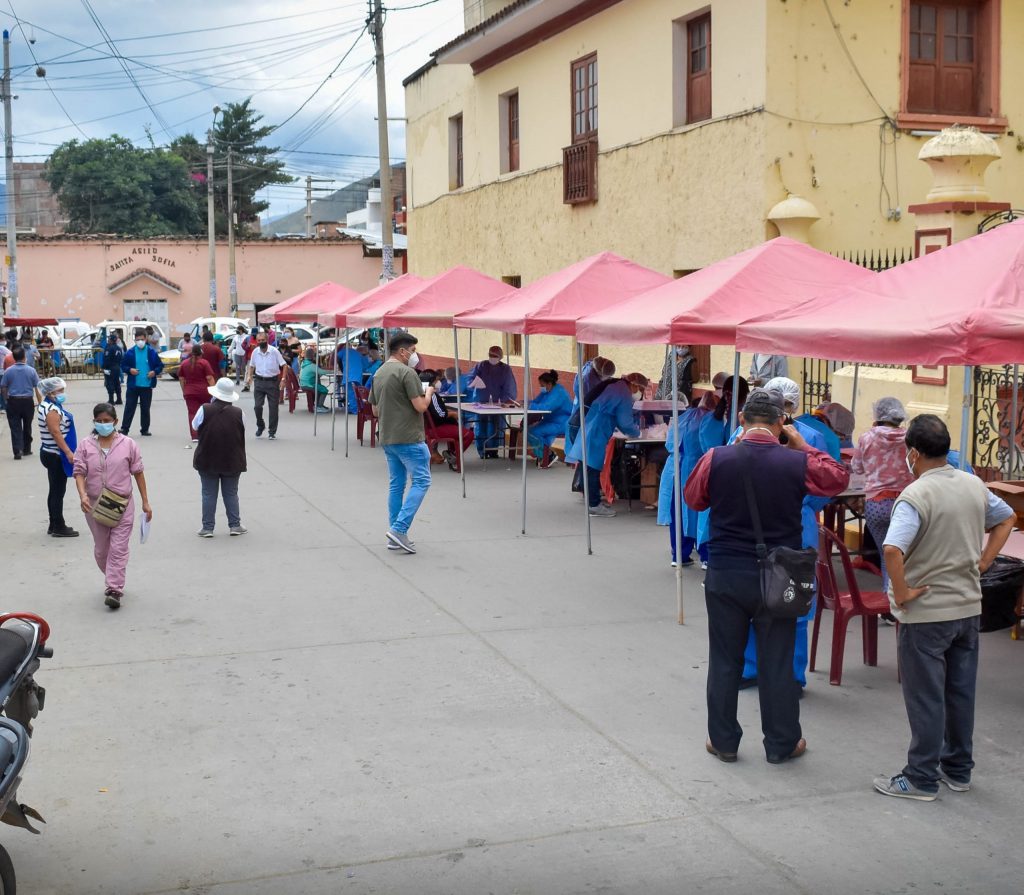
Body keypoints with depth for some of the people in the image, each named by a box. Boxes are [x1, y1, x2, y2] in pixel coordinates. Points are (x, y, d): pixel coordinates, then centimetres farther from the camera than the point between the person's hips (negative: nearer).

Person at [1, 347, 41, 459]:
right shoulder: (31, 370, -6)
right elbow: (37, 388, -3)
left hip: (13, 401, -1)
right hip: (28, 401, 1)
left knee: (15, 427, 1)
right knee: (27, 426, 15)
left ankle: (17, 451, -8)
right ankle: (26, 449, 26)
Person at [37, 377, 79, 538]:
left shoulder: (47, 406, 13)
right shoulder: (52, 410, -19)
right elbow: (56, 433, -24)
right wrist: (68, 452, -24)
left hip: (50, 453, 11)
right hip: (55, 455, -11)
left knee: (55, 491, 15)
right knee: (58, 491, -4)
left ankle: (54, 525, 23)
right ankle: (59, 528, 1)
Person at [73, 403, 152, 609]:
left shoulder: (128, 444, -1)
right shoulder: (85, 446, 1)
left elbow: (138, 473, 3)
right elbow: (79, 472, -4)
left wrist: (145, 502, 4)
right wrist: (83, 495, -22)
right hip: (95, 505, 2)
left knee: (118, 549, -8)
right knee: (101, 550, 13)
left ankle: (114, 591, -10)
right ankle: (113, 580, 35)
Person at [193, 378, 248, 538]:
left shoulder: (205, 410, -13)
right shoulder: (238, 413, -8)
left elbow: (195, 426, 4)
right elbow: (242, 435, 4)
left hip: (207, 460, -1)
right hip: (232, 461, 1)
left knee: (209, 494, 8)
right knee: (231, 494, 12)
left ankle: (207, 527, 11)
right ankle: (235, 525, 15)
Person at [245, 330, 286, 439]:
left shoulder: (274, 351, -9)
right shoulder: (255, 352, 2)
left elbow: (283, 365, -7)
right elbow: (252, 366, 16)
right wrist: (249, 376, 0)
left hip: (272, 381, -3)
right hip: (259, 381, 3)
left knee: (273, 407, 2)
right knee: (257, 406, -2)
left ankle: (272, 432, 11)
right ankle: (260, 426, 22)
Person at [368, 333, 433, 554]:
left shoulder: (378, 374, 13)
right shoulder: (406, 372, -14)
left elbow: (375, 411, 18)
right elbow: (420, 406, -16)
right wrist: (428, 392, 2)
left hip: (387, 438, 9)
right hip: (408, 438, -9)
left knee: (396, 485, 12)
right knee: (421, 481, -2)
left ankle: (396, 537, 13)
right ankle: (399, 529, -11)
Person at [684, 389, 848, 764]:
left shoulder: (715, 459, -11)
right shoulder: (797, 463, -11)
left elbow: (693, 499, 8)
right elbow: (839, 478, 8)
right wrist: (802, 446, 10)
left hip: (725, 576, 0)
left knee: (725, 660, 12)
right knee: (777, 663, 11)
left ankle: (723, 741, 22)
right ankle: (781, 744, 22)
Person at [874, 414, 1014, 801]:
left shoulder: (916, 495, -22)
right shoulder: (974, 485, 2)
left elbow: (893, 551, -34)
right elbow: (1006, 519, 18)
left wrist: (901, 593, -20)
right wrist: (983, 562, 13)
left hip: (926, 613, -7)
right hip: (969, 607, 7)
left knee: (925, 699, 4)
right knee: (961, 693, 16)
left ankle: (921, 778, 13)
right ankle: (958, 769, 29)